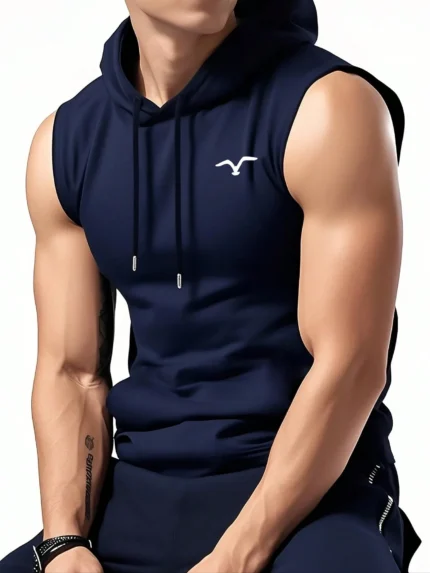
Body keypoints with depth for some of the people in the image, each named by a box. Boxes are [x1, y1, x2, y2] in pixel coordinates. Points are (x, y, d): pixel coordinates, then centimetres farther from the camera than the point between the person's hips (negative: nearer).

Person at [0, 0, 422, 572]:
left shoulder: (328, 108, -10)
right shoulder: (67, 140, 5)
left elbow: (350, 367, -14)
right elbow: (70, 370, 6)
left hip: (307, 493, -4)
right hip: (138, 496, 5)